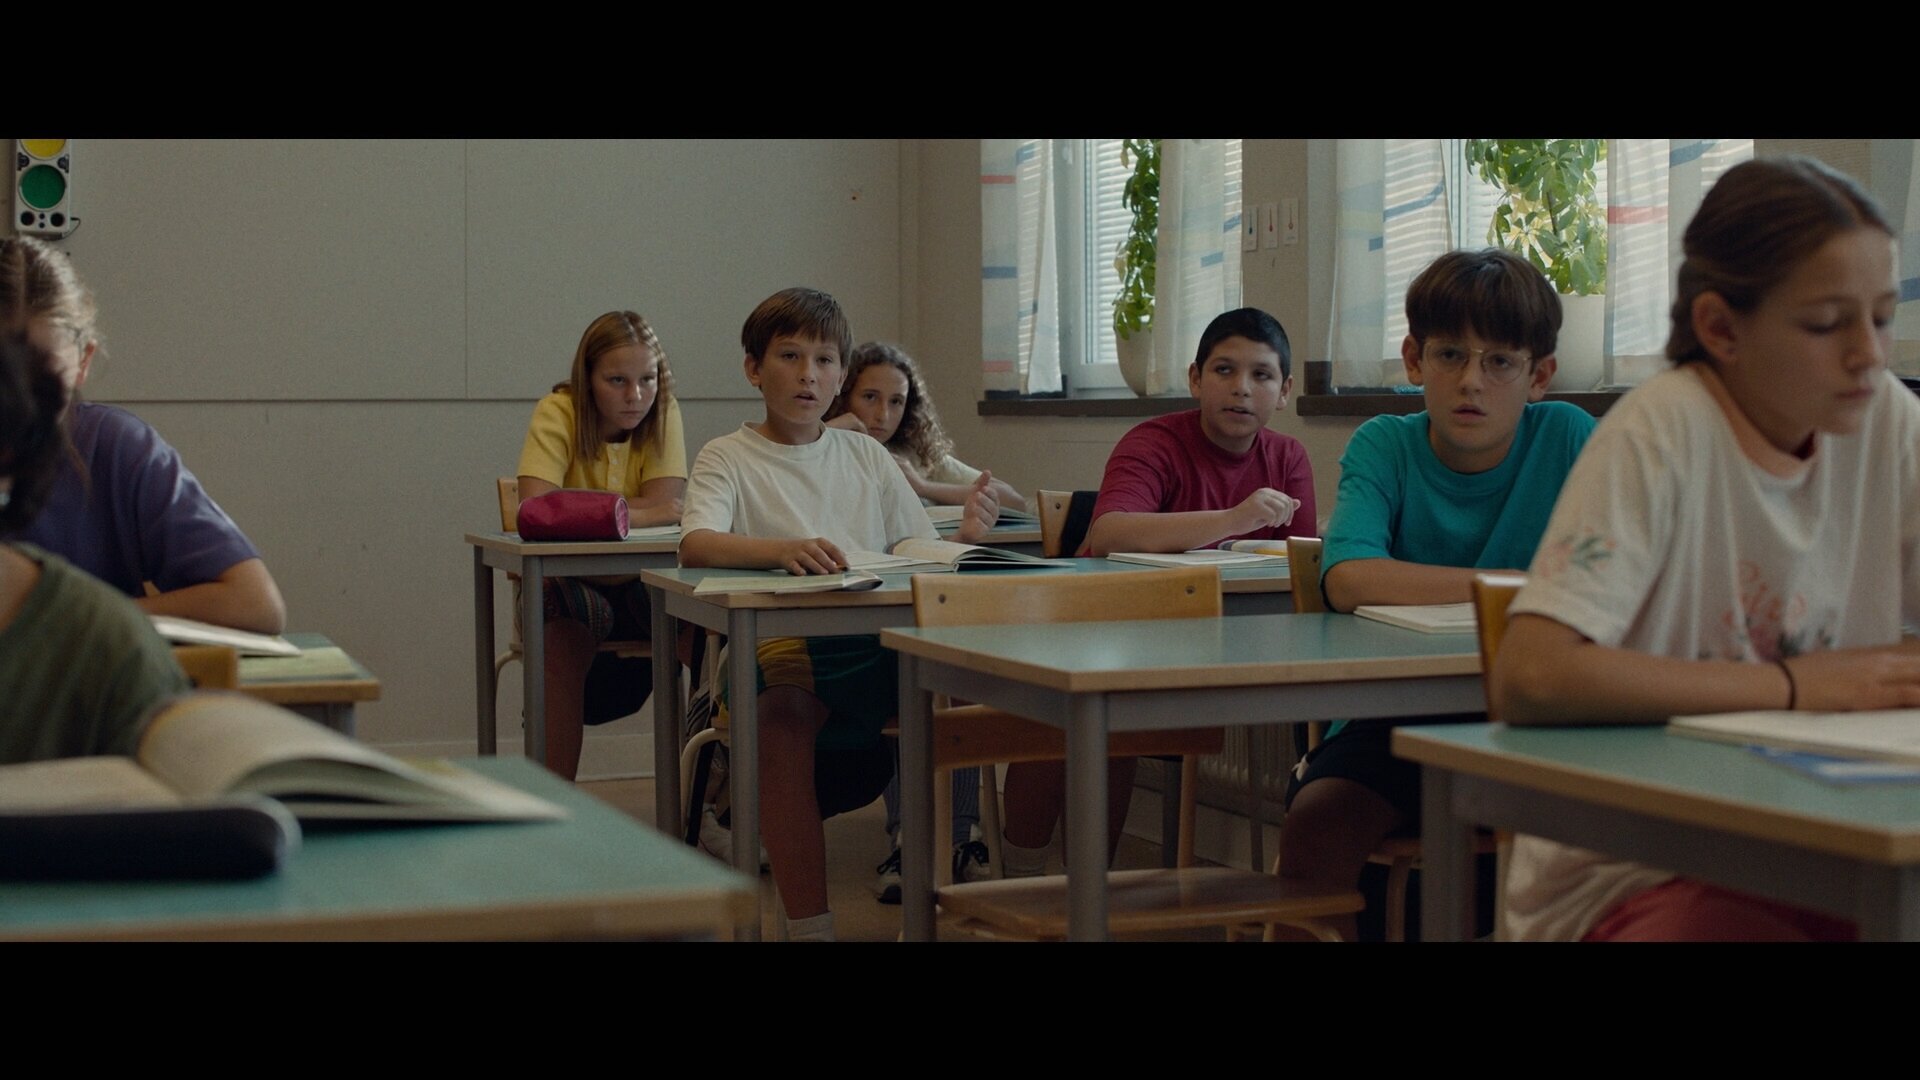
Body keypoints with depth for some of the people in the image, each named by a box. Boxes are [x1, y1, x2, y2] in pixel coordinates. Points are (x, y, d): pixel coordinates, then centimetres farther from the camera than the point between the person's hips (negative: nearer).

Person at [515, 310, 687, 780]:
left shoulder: (663, 412, -1)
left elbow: (669, 506, -13)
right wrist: (638, 510, -21)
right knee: (564, 629, -35)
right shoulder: (558, 413, -9)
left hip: (641, 584, 2)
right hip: (570, 580, -2)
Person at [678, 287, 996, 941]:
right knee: (784, 706, -37)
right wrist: (783, 550, -32)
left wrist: (966, 537, -9)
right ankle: (807, 924, -30)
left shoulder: (866, 456, 22)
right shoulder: (729, 458, 8)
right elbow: (695, 545, -12)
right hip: (775, 645, -3)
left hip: (876, 645, 3)